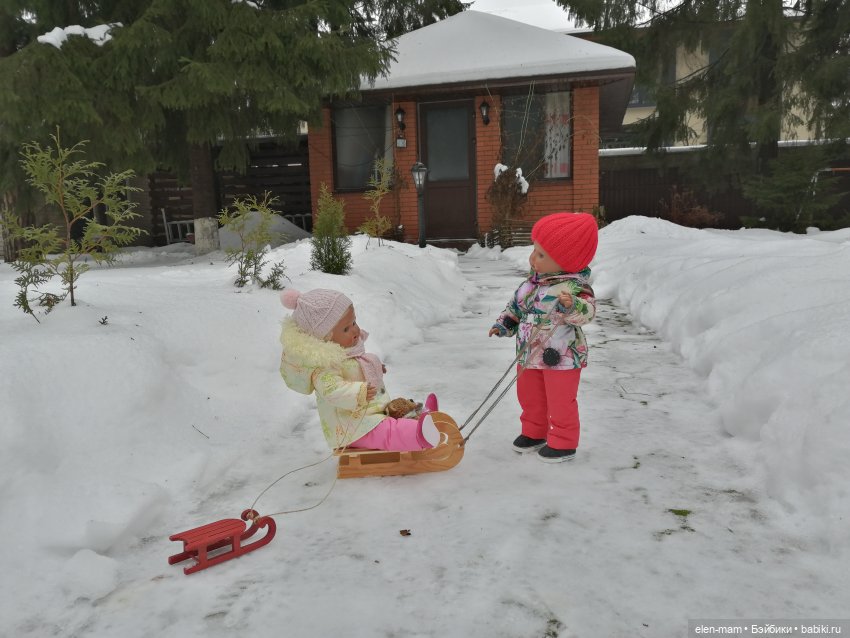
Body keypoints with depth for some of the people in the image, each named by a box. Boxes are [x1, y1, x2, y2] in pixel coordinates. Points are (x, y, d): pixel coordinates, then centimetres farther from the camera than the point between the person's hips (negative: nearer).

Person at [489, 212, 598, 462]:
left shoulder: (572, 287, -23)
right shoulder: (533, 282, 1)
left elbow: (587, 311, -36)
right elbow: (517, 304, 15)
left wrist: (572, 306, -55)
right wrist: (504, 323, 12)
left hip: (561, 357, -8)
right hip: (530, 354, 8)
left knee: (560, 401, 8)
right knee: (530, 397, 21)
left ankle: (563, 444, 27)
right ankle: (534, 433, 42)